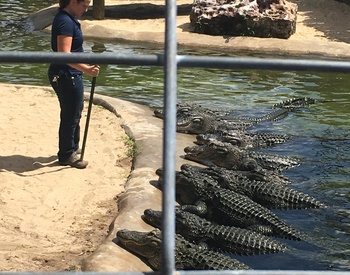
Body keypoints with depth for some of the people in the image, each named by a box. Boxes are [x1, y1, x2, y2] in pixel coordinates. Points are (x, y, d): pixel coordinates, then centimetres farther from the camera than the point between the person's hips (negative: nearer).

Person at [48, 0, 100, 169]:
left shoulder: (68, 19, 11)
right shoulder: (66, 22, -21)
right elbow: (64, 54, -30)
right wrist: (86, 69, -38)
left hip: (69, 75, 11)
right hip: (66, 76, -11)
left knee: (75, 112, 22)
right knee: (71, 116, 1)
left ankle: (73, 147, 36)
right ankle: (66, 155, 13)